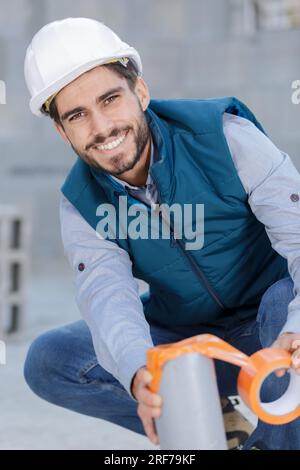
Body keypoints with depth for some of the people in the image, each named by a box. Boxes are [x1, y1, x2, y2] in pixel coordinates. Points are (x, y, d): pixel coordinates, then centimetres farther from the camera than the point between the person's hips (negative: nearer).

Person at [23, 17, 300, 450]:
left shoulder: (225, 136, -20)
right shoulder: (81, 204, -11)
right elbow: (108, 297, -28)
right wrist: (138, 374, -53)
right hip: (185, 341, 3)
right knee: (48, 360, -16)